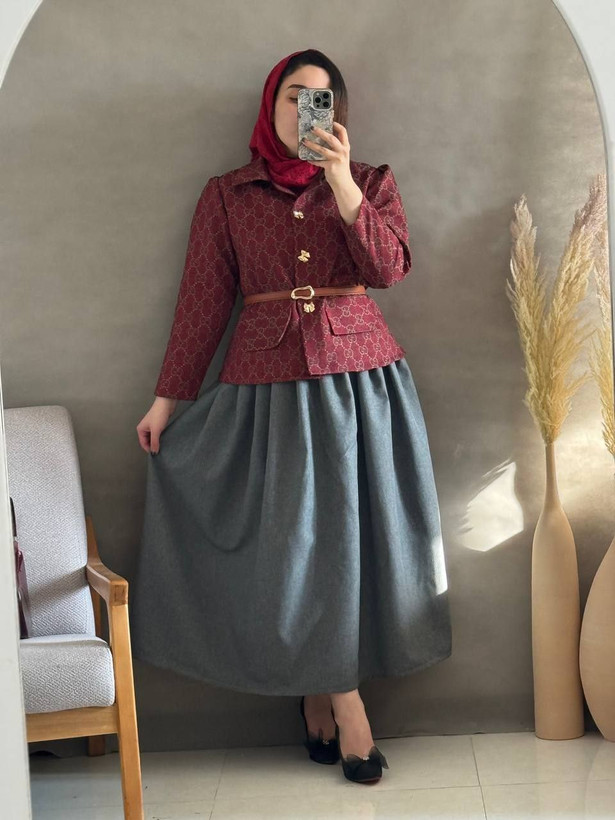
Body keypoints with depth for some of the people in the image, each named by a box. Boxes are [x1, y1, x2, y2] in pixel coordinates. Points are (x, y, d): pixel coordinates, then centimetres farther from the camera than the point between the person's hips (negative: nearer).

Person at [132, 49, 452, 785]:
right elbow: (203, 300, 6)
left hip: (362, 378, 1)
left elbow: (389, 268, -10)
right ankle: (342, 703, 14)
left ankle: (320, 689, 21)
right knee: (297, 541, 0)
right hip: (268, 384, -1)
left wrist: (340, 181, -19)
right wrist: (167, 399, 4)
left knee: (358, 533, 4)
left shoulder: (371, 182, 7)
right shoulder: (226, 195, 6)